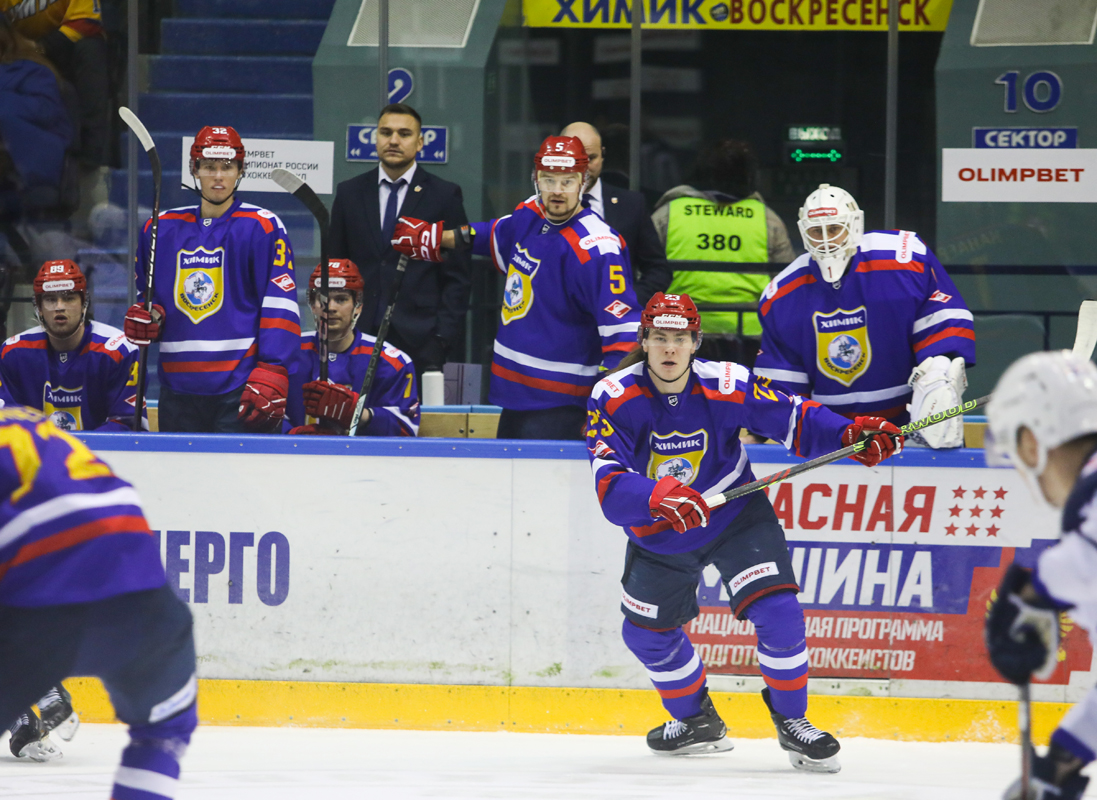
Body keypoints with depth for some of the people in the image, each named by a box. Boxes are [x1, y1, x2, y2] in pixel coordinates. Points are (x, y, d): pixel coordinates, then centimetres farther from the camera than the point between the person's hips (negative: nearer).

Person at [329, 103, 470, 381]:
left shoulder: (445, 196, 5)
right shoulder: (349, 193, 13)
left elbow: (458, 277, 3)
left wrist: (444, 337, -6)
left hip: (419, 343, -2)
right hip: (358, 336, 2)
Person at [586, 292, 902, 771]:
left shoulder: (727, 386, -21)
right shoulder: (614, 399, -22)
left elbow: (793, 419, -11)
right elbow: (610, 487, -32)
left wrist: (850, 435, -29)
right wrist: (657, 497, -52)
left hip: (736, 516, -2)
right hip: (660, 534, 2)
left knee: (777, 612, -18)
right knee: (646, 631, 12)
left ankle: (791, 719, 4)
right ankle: (696, 722, 37)